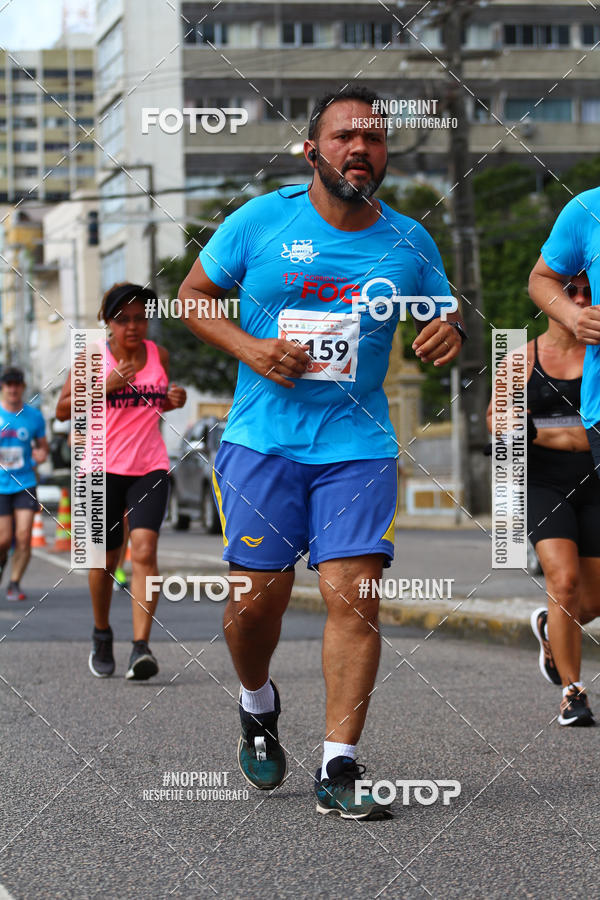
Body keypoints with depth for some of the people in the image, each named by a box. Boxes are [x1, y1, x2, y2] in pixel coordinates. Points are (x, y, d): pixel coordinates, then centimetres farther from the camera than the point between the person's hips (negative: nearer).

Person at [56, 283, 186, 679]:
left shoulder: (159, 355, 7)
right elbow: (63, 410, -3)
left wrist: (175, 400, 0)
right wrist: (105, 387, -17)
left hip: (150, 468, 1)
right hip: (104, 468, -1)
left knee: (144, 549, -17)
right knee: (106, 559, 8)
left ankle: (141, 647, -24)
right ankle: (102, 636, 33)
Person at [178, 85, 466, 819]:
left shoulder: (408, 242, 6)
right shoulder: (261, 221, 0)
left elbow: (443, 314, 19)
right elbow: (193, 294, 8)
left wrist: (449, 334, -6)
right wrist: (247, 347, -9)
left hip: (359, 445, 1)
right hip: (263, 439, -1)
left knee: (353, 595, -11)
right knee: (261, 592, -2)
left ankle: (338, 769, -8)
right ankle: (257, 706, 31)